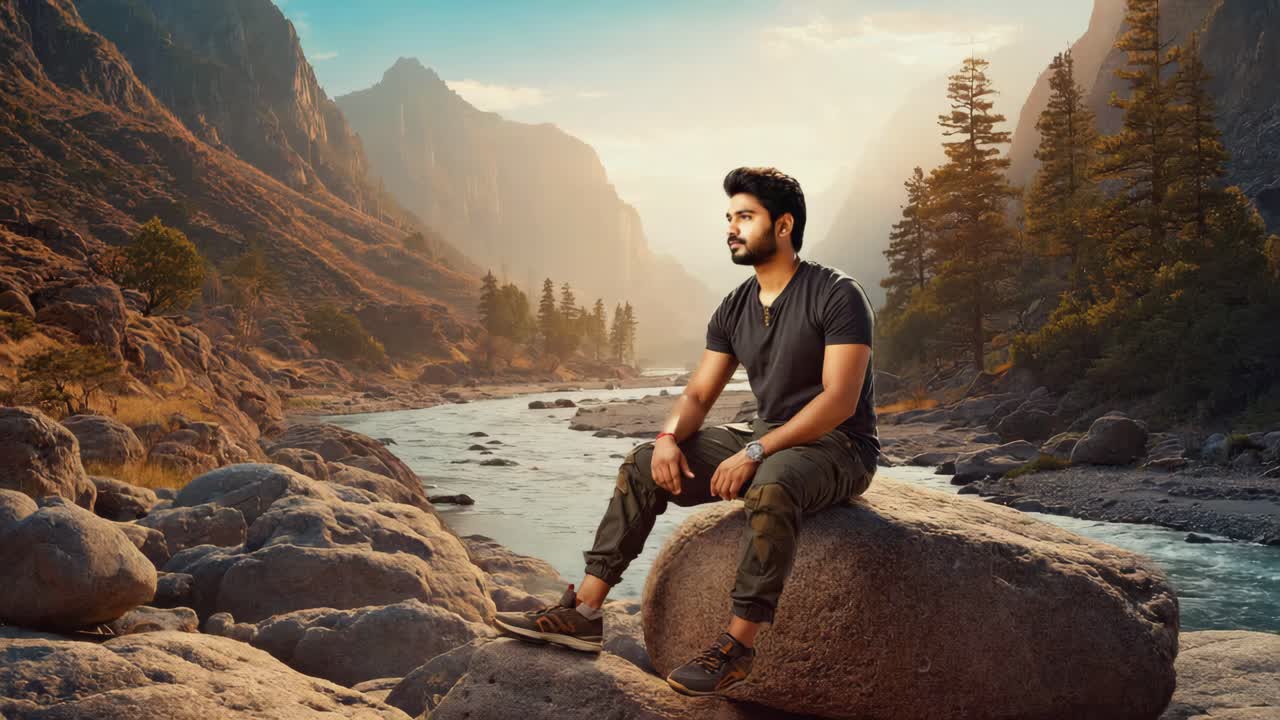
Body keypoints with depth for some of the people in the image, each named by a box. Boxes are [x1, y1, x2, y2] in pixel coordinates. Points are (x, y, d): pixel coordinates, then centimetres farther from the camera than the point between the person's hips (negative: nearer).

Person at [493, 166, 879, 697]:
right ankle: (585, 612, -8)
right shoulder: (734, 309, 7)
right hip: (765, 440, 7)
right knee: (643, 464, -5)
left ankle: (738, 645, -31)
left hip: (838, 446, -7)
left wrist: (756, 451, -28)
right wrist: (668, 438, -17)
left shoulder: (836, 295, -14)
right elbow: (697, 395, 7)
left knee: (770, 487, -41)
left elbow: (839, 399, -23)